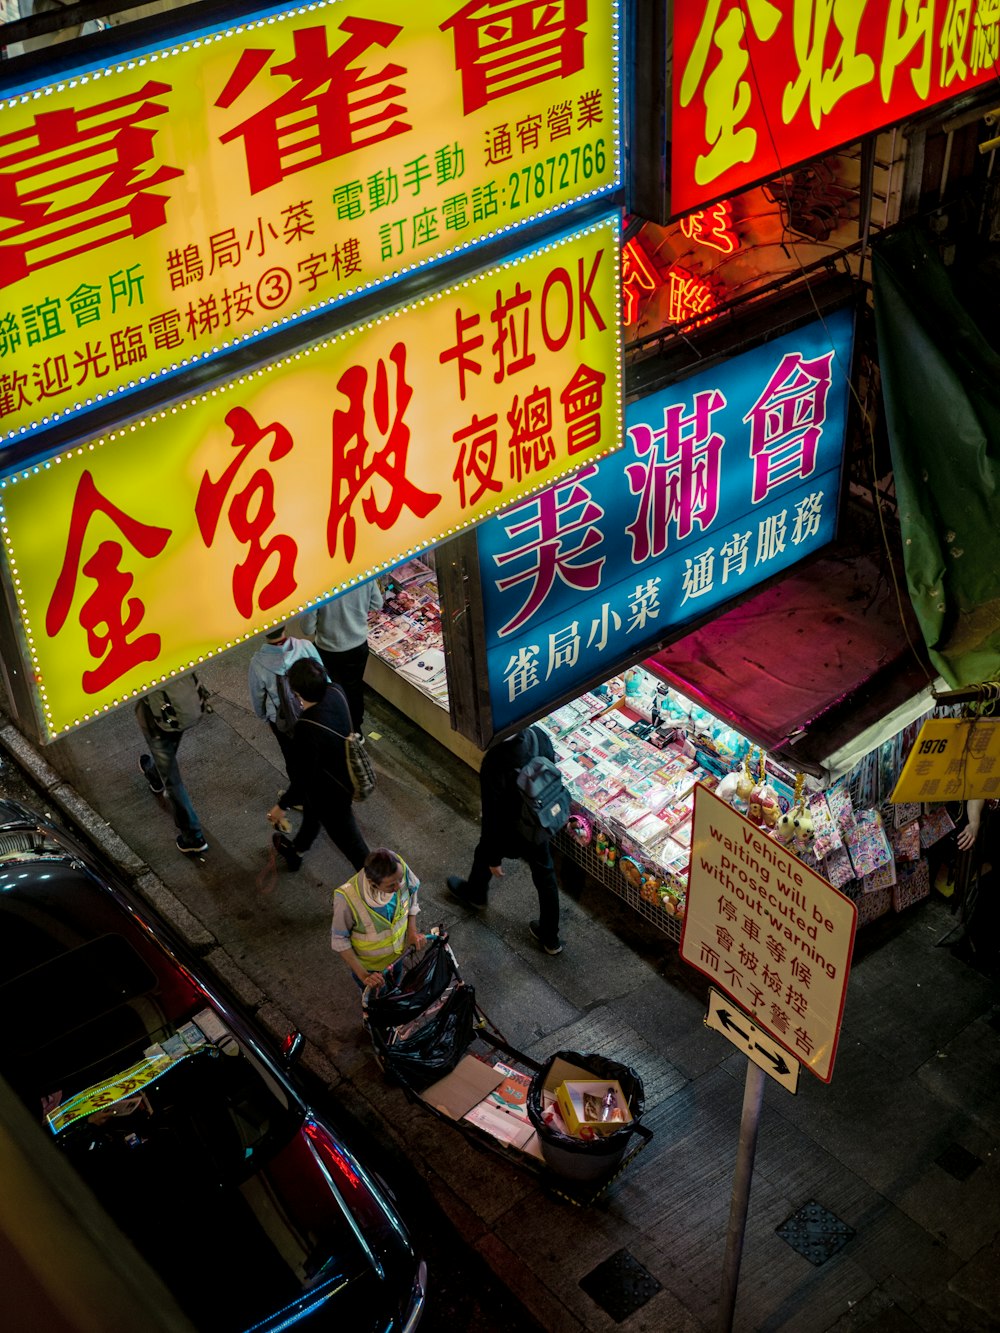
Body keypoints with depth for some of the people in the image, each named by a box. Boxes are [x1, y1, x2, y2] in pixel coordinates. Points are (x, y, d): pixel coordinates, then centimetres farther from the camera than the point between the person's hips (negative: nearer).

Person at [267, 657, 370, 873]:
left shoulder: (307, 731, -42)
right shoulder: (335, 692, -24)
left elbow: (302, 780, -28)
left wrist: (282, 805, -12)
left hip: (331, 794, -8)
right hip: (345, 774, 8)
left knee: (349, 841, 16)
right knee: (311, 811, 37)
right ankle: (296, 849, 66)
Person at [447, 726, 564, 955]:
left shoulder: (494, 761, -39)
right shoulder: (539, 735, -21)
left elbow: (491, 816, -26)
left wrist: (493, 858, -12)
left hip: (511, 835, -4)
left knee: (484, 855, 31)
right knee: (545, 878, 24)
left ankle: (474, 894, 63)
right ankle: (550, 938, 41)